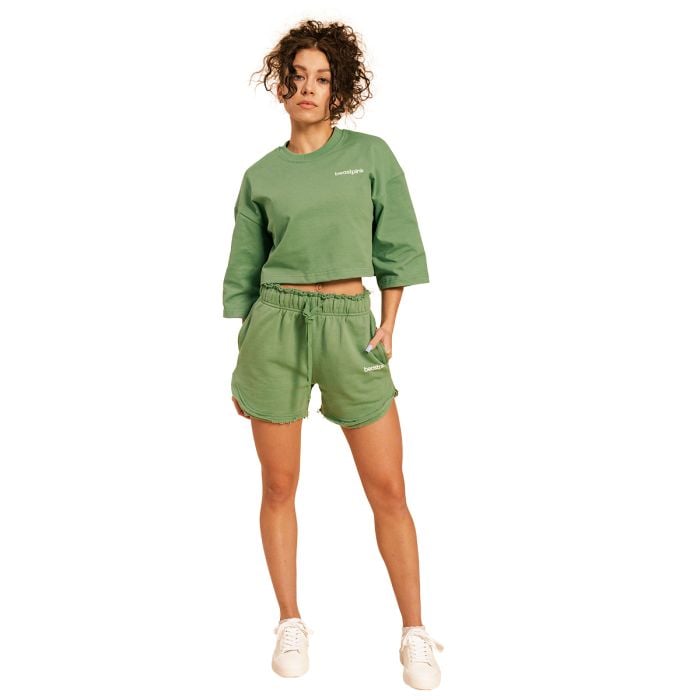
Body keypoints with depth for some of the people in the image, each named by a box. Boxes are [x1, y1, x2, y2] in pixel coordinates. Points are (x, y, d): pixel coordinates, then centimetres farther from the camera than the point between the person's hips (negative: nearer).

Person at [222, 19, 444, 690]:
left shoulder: (370, 154, 5)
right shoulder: (261, 175, 7)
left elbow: (397, 245, 6)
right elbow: (245, 272, 11)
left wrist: (389, 324, -3)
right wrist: (241, 359, 9)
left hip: (352, 323, -1)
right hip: (277, 325, 1)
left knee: (388, 491, 0)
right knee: (279, 485, 6)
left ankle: (414, 635, 15)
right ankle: (291, 625, 24)